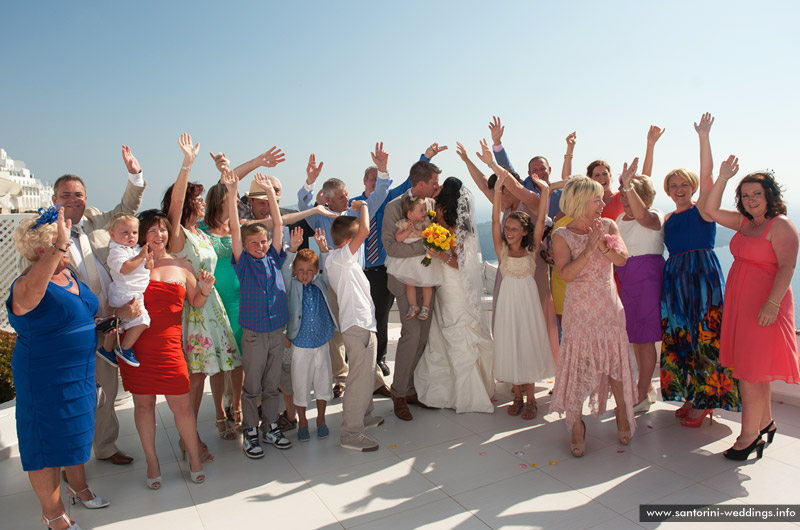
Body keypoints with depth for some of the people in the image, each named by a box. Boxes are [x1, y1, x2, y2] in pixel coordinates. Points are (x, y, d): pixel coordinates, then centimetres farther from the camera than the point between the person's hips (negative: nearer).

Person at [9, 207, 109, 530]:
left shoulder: (68, 275, 4)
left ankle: (78, 485, 46)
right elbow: (33, 291, -49)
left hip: (80, 372, 8)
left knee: (76, 430, 24)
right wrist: (59, 247, -60)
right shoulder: (26, 286, -22)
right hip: (45, 378, -8)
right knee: (48, 440, 7)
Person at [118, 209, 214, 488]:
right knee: (143, 403, 10)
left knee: (182, 404, -1)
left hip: (169, 343, 0)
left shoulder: (182, 265, 10)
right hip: (136, 342, 0)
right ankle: (151, 461, 27)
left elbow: (196, 302, 17)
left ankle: (194, 457, 19)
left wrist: (205, 289, -4)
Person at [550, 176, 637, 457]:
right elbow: (566, 273, -18)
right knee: (577, 367, 3)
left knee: (615, 363, 12)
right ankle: (576, 426, 17)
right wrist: (589, 250, -25)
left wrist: (604, 246, -29)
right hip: (579, 313, -2)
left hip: (609, 310, 3)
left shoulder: (608, 226, 1)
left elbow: (622, 259, -11)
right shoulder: (561, 236, -7)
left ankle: (622, 416, 34)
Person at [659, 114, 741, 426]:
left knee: (704, 337, -4)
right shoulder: (668, 219, 15)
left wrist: (703, 136, -20)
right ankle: (691, 397, 21)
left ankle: (704, 402, 7)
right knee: (679, 338, 9)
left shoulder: (702, 209, -2)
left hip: (702, 275, -6)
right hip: (674, 278, 6)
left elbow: (706, 174, -15)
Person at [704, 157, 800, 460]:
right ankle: (765, 423, 31)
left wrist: (772, 304, -25)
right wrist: (722, 178, 6)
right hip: (739, 303, 8)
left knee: (750, 372, -5)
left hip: (763, 305, -8)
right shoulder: (744, 222, 13)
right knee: (750, 369, 15)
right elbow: (711, 210, 14)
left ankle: (749, 435, 5)